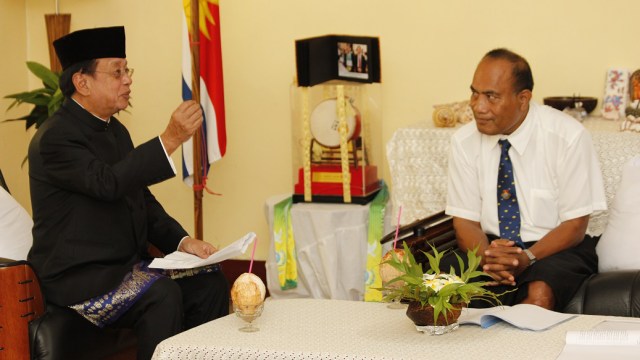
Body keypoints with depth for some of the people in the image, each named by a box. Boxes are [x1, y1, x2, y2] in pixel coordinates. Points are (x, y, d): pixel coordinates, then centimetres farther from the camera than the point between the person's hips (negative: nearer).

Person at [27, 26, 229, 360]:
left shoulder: (115, 130, 13)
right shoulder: (54, 138, -15)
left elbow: (142, 200, 17)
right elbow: (108, 182, -30)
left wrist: (183, 241, 1)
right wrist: (170, 140, -34)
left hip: (128, 265, 8)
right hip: (77, 277, -8)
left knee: (210, 282, -9)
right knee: (163, 295, -30)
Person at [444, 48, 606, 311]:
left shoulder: (567, 136, -12)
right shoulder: (464, 141, -3)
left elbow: (575, 224, -8)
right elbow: (465, 220, 0)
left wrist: (527, 258, -25)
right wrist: (487, 257, -22)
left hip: (554, 248, -2)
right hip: (490, 245, 2)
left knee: (540, 294, -35)